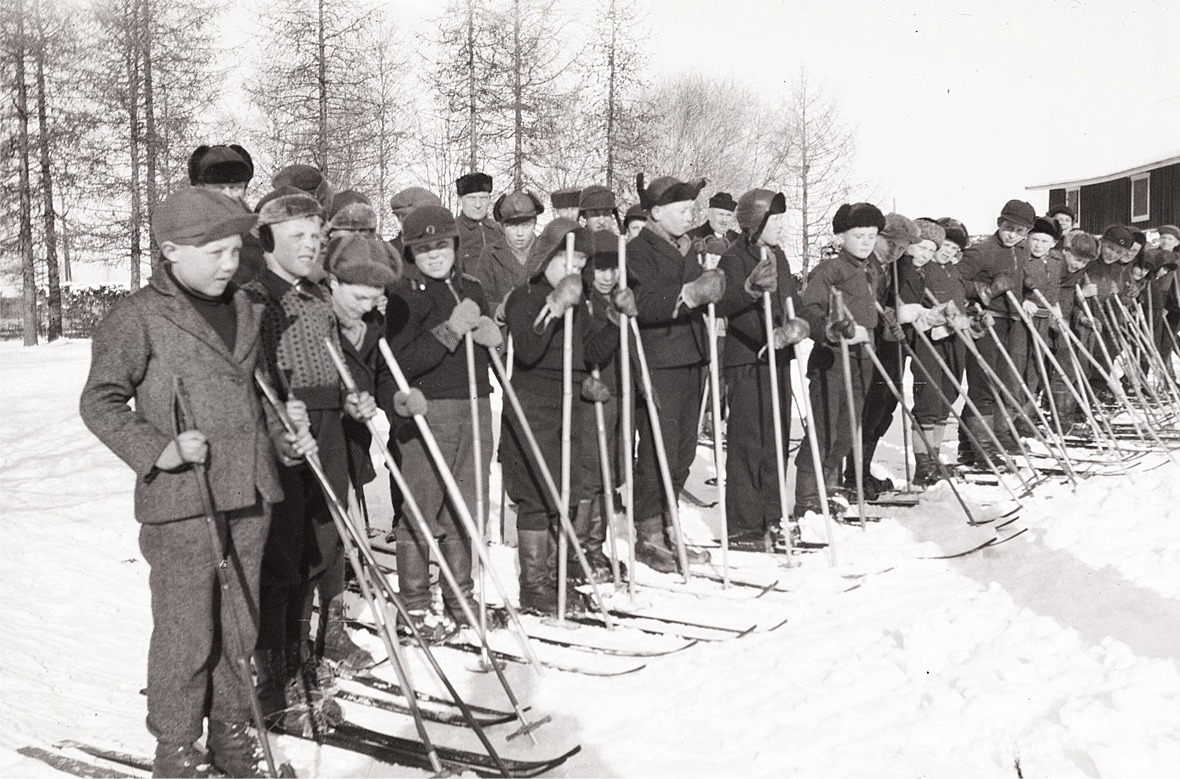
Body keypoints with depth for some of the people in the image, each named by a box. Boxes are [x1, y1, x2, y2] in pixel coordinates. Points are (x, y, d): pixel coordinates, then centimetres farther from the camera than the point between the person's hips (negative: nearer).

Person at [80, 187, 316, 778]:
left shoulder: (243, 309, 13)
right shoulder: (138, 317, -8)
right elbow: (99, 402, -7)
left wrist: (280, 441, 13)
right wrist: (158, 449, -18)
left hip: (249, 494, 6)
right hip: (182, 503, -6)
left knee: (238, 626, 14)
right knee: (185, 634, 0)